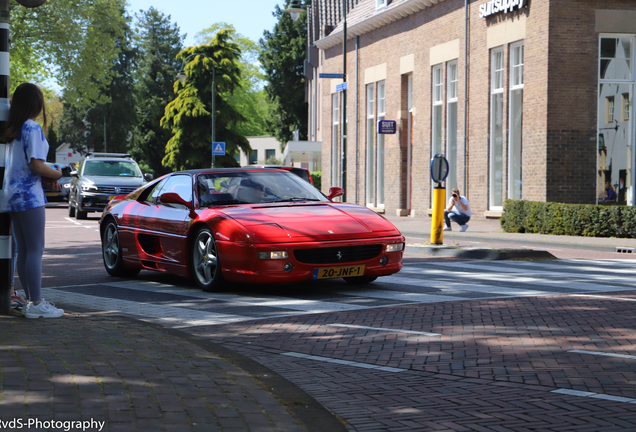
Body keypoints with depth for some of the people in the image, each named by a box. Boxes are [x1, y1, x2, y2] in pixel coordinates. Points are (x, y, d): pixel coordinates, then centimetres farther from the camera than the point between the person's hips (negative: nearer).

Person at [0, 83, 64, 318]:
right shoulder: (33, 128, -12)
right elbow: (36, 166, -19)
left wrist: (46, 179, 10)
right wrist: (56, 174, -2)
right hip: (29, 196, -9)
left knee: (23, 250, 11)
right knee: (35, 250, -6)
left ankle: (31, 301, 15)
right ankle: (36, 304, -6)